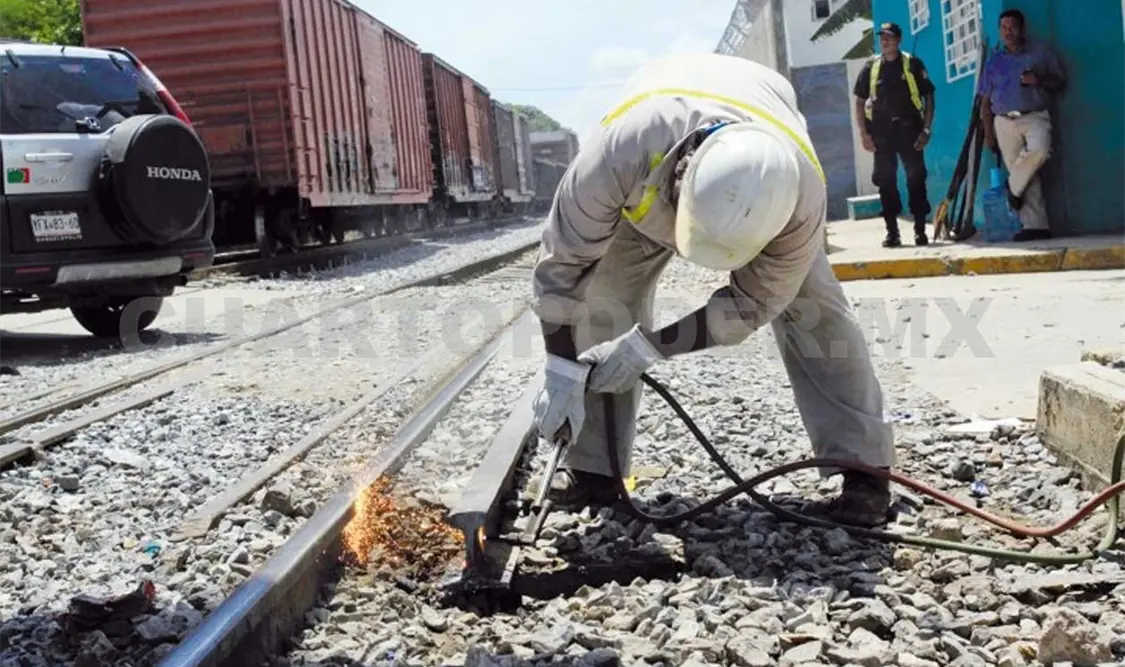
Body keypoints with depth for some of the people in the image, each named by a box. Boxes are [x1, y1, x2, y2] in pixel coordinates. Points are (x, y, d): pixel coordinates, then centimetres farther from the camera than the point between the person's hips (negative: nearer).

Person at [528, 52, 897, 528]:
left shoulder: (802, 192, -42)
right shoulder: (623, 150, -47)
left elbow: (754, 301, -25)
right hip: (649, 186, 1)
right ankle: (593, 470, -4)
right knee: (603, 294, -14)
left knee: (811, 303, -17)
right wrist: (562, 371, -29)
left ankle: (865, 471, -10)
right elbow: (563, 262, -31)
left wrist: (648, 347, -30)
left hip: (764, 194, 0)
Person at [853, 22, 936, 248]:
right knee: (885, 182, 3)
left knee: (916, 179, -1)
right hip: (882, 131, 2)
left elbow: (928, 97, 3)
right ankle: (892, 232, 9)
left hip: (909, 128, -2)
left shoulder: (913, 64, 2)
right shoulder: (871, 67, 6)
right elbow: (860, 101, 9)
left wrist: (926, 129, -6)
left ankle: (920, 230, 6)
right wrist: (864, 133, 0)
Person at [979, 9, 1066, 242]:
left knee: (1039, 150, -33)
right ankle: (1035, 225, -3)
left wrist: (1039, 80, -11)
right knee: (1028, 176, -2)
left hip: (1035, 117, -2)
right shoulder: (993, 61, 14)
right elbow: (986, 101, 14)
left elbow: (1060, 81, 10)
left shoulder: (1041, 52, 9)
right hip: (1005, 122, 2)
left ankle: (1013, 186, -7)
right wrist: (988, 133, 8)